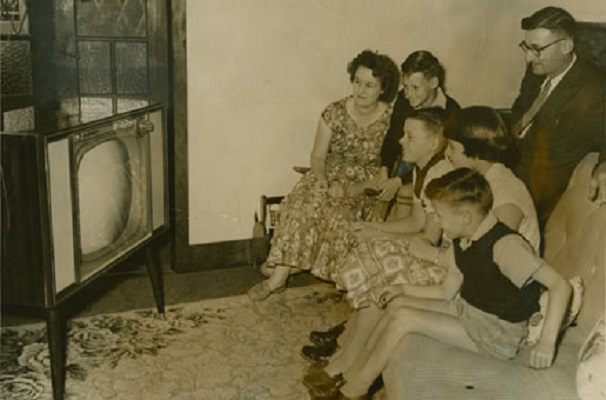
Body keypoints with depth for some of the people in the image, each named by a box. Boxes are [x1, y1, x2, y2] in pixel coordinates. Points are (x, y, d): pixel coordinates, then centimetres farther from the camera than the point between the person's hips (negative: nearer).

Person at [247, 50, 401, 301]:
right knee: (302, 204, -26)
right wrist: (323, 182, -18)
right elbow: (317, 155, 2)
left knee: (339, 212, -31)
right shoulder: (335, 112, -2)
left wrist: (353, 190, -19)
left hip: (368, 187, -1)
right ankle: (278, 277, -24)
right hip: (330, 177, 2)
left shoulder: (391, 120, -8)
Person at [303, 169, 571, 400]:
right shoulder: (463, 242, 0)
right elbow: (447, 291, 9)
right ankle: (349, 377, 8)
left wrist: (547, 342, -34)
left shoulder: (505, 245, -27)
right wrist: (405, 290, 7)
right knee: (397, 306, 3)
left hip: (499, 335, -9)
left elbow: (560, 285, -30)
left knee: (404, 318, -16)